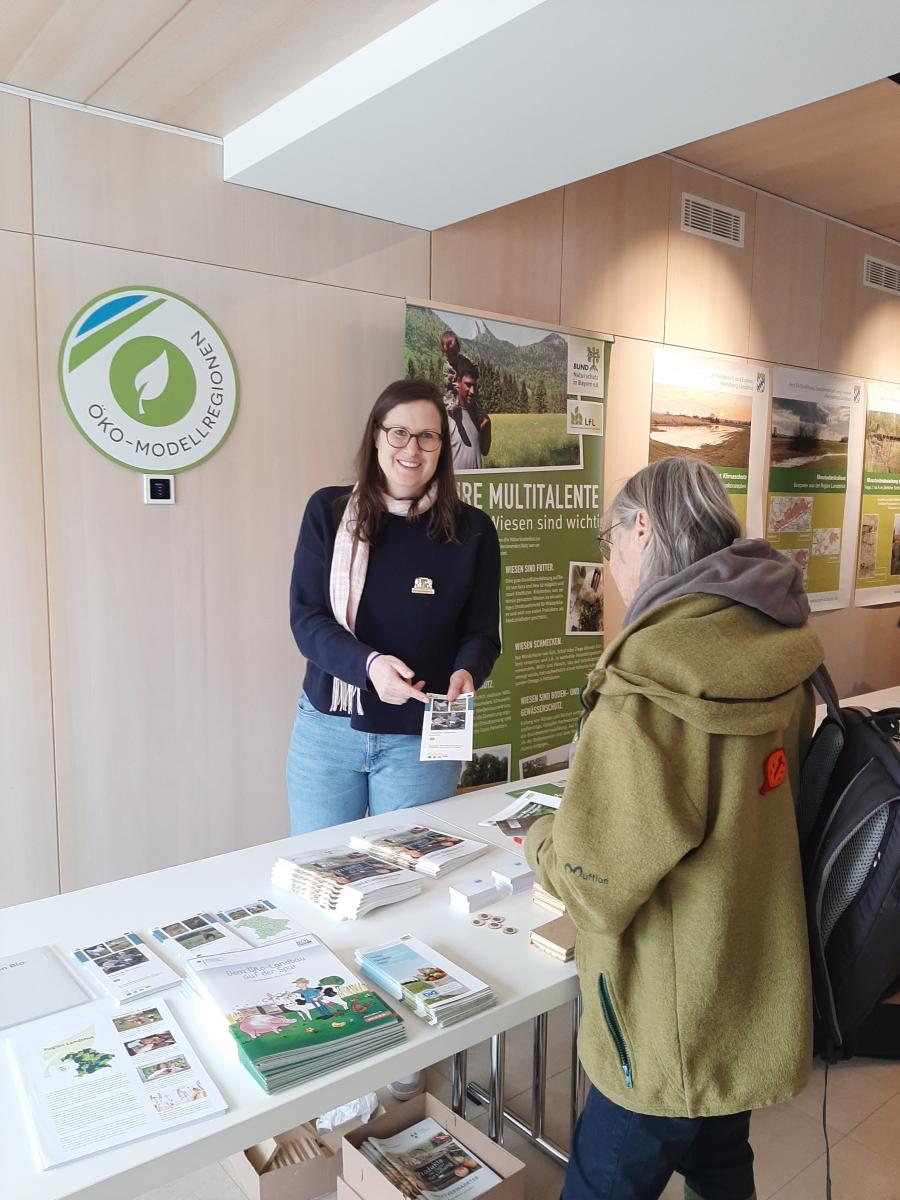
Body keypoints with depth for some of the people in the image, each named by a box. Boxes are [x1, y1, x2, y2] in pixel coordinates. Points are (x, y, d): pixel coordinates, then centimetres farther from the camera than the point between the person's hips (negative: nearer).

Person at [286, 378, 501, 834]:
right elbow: (307, 618, -6)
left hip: (421, 740, 0)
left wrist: (466, 673, -22)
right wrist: (368, 663, -24)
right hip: (327, 726, 1)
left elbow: (482, 632, 1)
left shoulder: (471, 530, -2)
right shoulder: (328, 511, -2)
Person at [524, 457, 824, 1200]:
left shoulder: (655, 676, -29)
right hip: (750, 998, 8)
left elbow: (597, 882, -23)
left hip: (675, 1024, -7)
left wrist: (544, 841, -2)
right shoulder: (778, 647, -3)